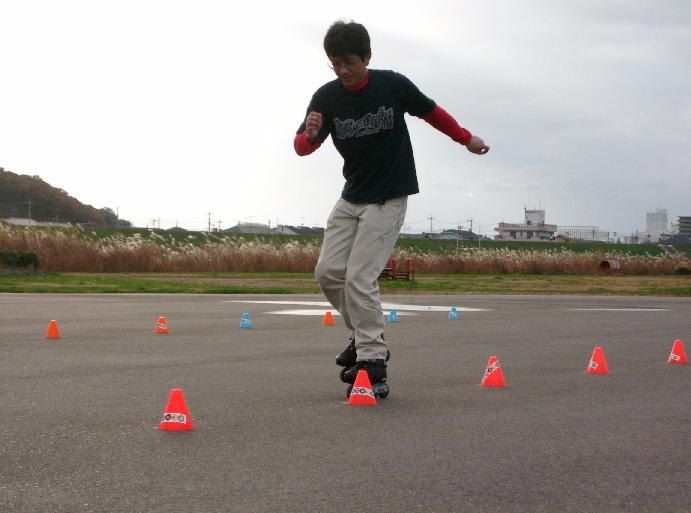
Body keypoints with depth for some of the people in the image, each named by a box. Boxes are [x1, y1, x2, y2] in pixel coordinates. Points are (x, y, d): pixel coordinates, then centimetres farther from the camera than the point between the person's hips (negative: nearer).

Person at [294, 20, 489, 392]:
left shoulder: (393, 85, -11)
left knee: (359, 277, -13)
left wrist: (465, 139, 18)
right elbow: (302, 146, -10)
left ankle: (372, 358, -5)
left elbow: (431, 112, 6)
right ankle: (364, 335, 20)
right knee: (328, 271, 1)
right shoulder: (327, 97, -6)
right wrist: (310, 135, -34)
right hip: (351, 197, 5)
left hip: (389, 198, -5)